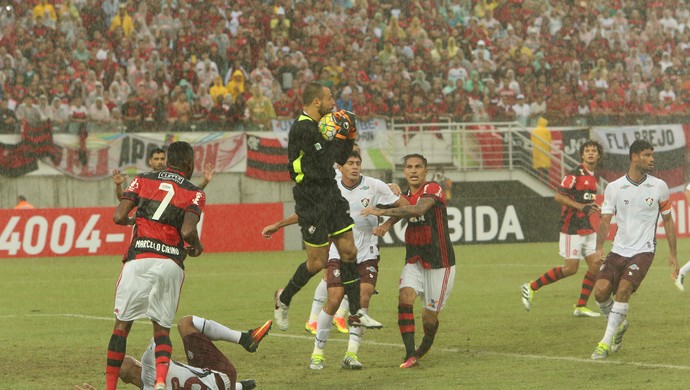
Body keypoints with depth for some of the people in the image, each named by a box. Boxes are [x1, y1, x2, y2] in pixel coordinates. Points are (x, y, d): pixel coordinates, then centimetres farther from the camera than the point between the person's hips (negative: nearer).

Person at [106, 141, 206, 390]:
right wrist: (196, 246, 13)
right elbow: (188, 232, -9)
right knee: (162, 327, 9)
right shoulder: (195, 193, 7)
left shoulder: (143, 180, 12)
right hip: (171, 264, 0)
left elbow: (119, 217, 2)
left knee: (122, 324, 9)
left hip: (139, 260, 0)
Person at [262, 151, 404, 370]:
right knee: (334, 300, -12)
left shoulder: (374, 186, -7)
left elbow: (401, 206, 1)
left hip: (367, 254, 0)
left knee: (363, 298, -16)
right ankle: (318, 352, 1)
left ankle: (351, 353, -12)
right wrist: (278, 225, 15)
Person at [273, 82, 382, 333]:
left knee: (349, 252, 4)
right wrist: (337, 136, -16)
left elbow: (340, 160, 20)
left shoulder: (319, 126, 10)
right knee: (318, 261, -1)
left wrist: (349, 137, 7)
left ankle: (355, 312, 9)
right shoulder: (302, 129, -19)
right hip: (311, 201, -9)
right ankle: (284, 298, 23)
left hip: (331, 195, 9)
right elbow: (323, 165, -24)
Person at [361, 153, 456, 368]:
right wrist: (385, 225, -7)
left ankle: (425, 346, 34)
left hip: (439, 263, -5)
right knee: (405, 298, -21)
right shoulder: (406, 196, 7)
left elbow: (419, 209, -34)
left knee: (429, 318, 1)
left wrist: (382, 211, -39)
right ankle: (410, 355, -20)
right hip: (414, 261, 5)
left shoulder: (433, 189, -16)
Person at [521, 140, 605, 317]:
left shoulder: (592, 177, 14)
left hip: (587, 228, 8)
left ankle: (581, 306, 8)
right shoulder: (575, 174, -13)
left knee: (595, 264, 0)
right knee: (571, 268, -8)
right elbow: (559, 196, -20)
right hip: (572, 229, -8)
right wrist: (581, 206, -25)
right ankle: (531, 287, 5)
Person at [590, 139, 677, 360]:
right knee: (601, 290, -15)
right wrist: (599, 248, -19)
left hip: (643, 250, -2)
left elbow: (668, 220, 11)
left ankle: (606, 342, -13)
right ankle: (618, 325, 17)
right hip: (619, 249, 2)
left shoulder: (659, 187, 1)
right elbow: (605, 220, -3)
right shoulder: (614, 188, 0)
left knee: (623, 289, -23)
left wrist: (673, 255, 11)